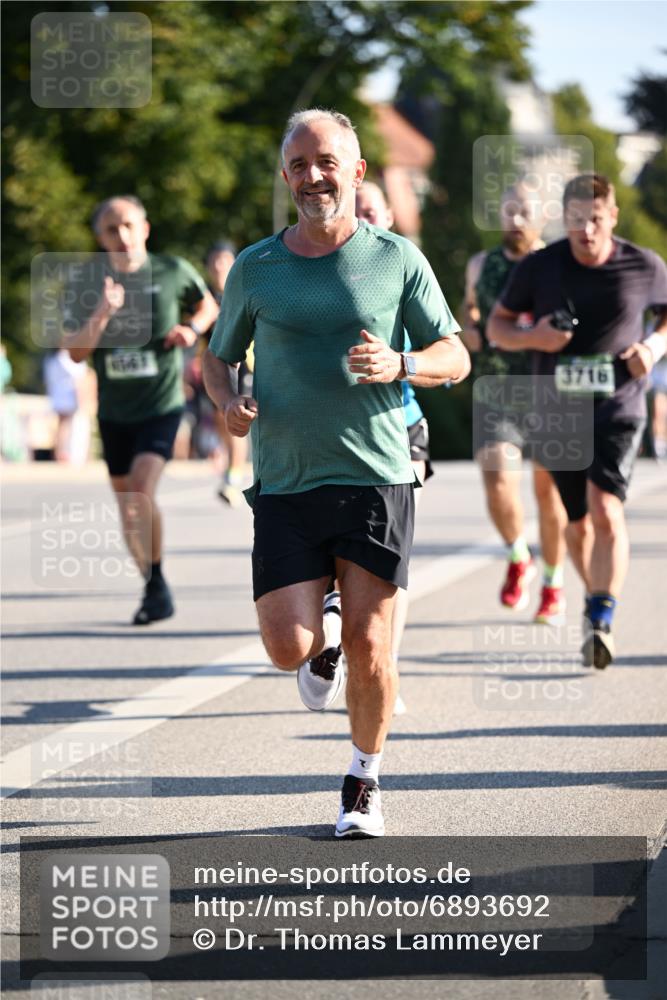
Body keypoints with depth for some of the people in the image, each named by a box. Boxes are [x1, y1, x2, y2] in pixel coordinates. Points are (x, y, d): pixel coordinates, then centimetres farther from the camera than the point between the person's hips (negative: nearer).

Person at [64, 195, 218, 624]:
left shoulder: (172, 272, -6)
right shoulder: (91, 281, -3)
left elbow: (207, 305, 15)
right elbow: (76, 351, -10)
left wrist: (192, 328, -7)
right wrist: (101, 313, -27)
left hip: (161, 406, -3)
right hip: (114, 411, 4)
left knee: (141, 490, -23)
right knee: (127, 508, 12)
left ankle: (158, 583, -10)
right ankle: (154, 589, 29)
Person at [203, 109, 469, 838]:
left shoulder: (397, 259, 3)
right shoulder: (254, 269, 6)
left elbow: (455, 358, 6)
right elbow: (217, 357, 18)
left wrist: (398, 365, -15)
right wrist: (229, 401, -5)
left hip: (376, 477, -1)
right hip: (285, 484, 1)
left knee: (368, 643, -6)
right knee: (288, 647, -9)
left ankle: (364, 783, 16)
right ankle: (324, 633, 29)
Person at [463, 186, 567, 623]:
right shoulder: (481, 266, 7)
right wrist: (469, 330, 4)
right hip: (497, 391, 1)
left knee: (549, 489, 5)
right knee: (498, 479, -17)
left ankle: (553, 587, 22)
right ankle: (519, 561, 9)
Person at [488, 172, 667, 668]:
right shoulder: (539, 267, -3)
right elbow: (497, 324, 8)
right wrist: (532, 337, -13)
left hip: (618, 408, -2)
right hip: (558, 412, 2)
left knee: (606, 510, -21)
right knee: (578, 523, 10)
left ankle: (601, 622, -25)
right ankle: (597, 599, 34)